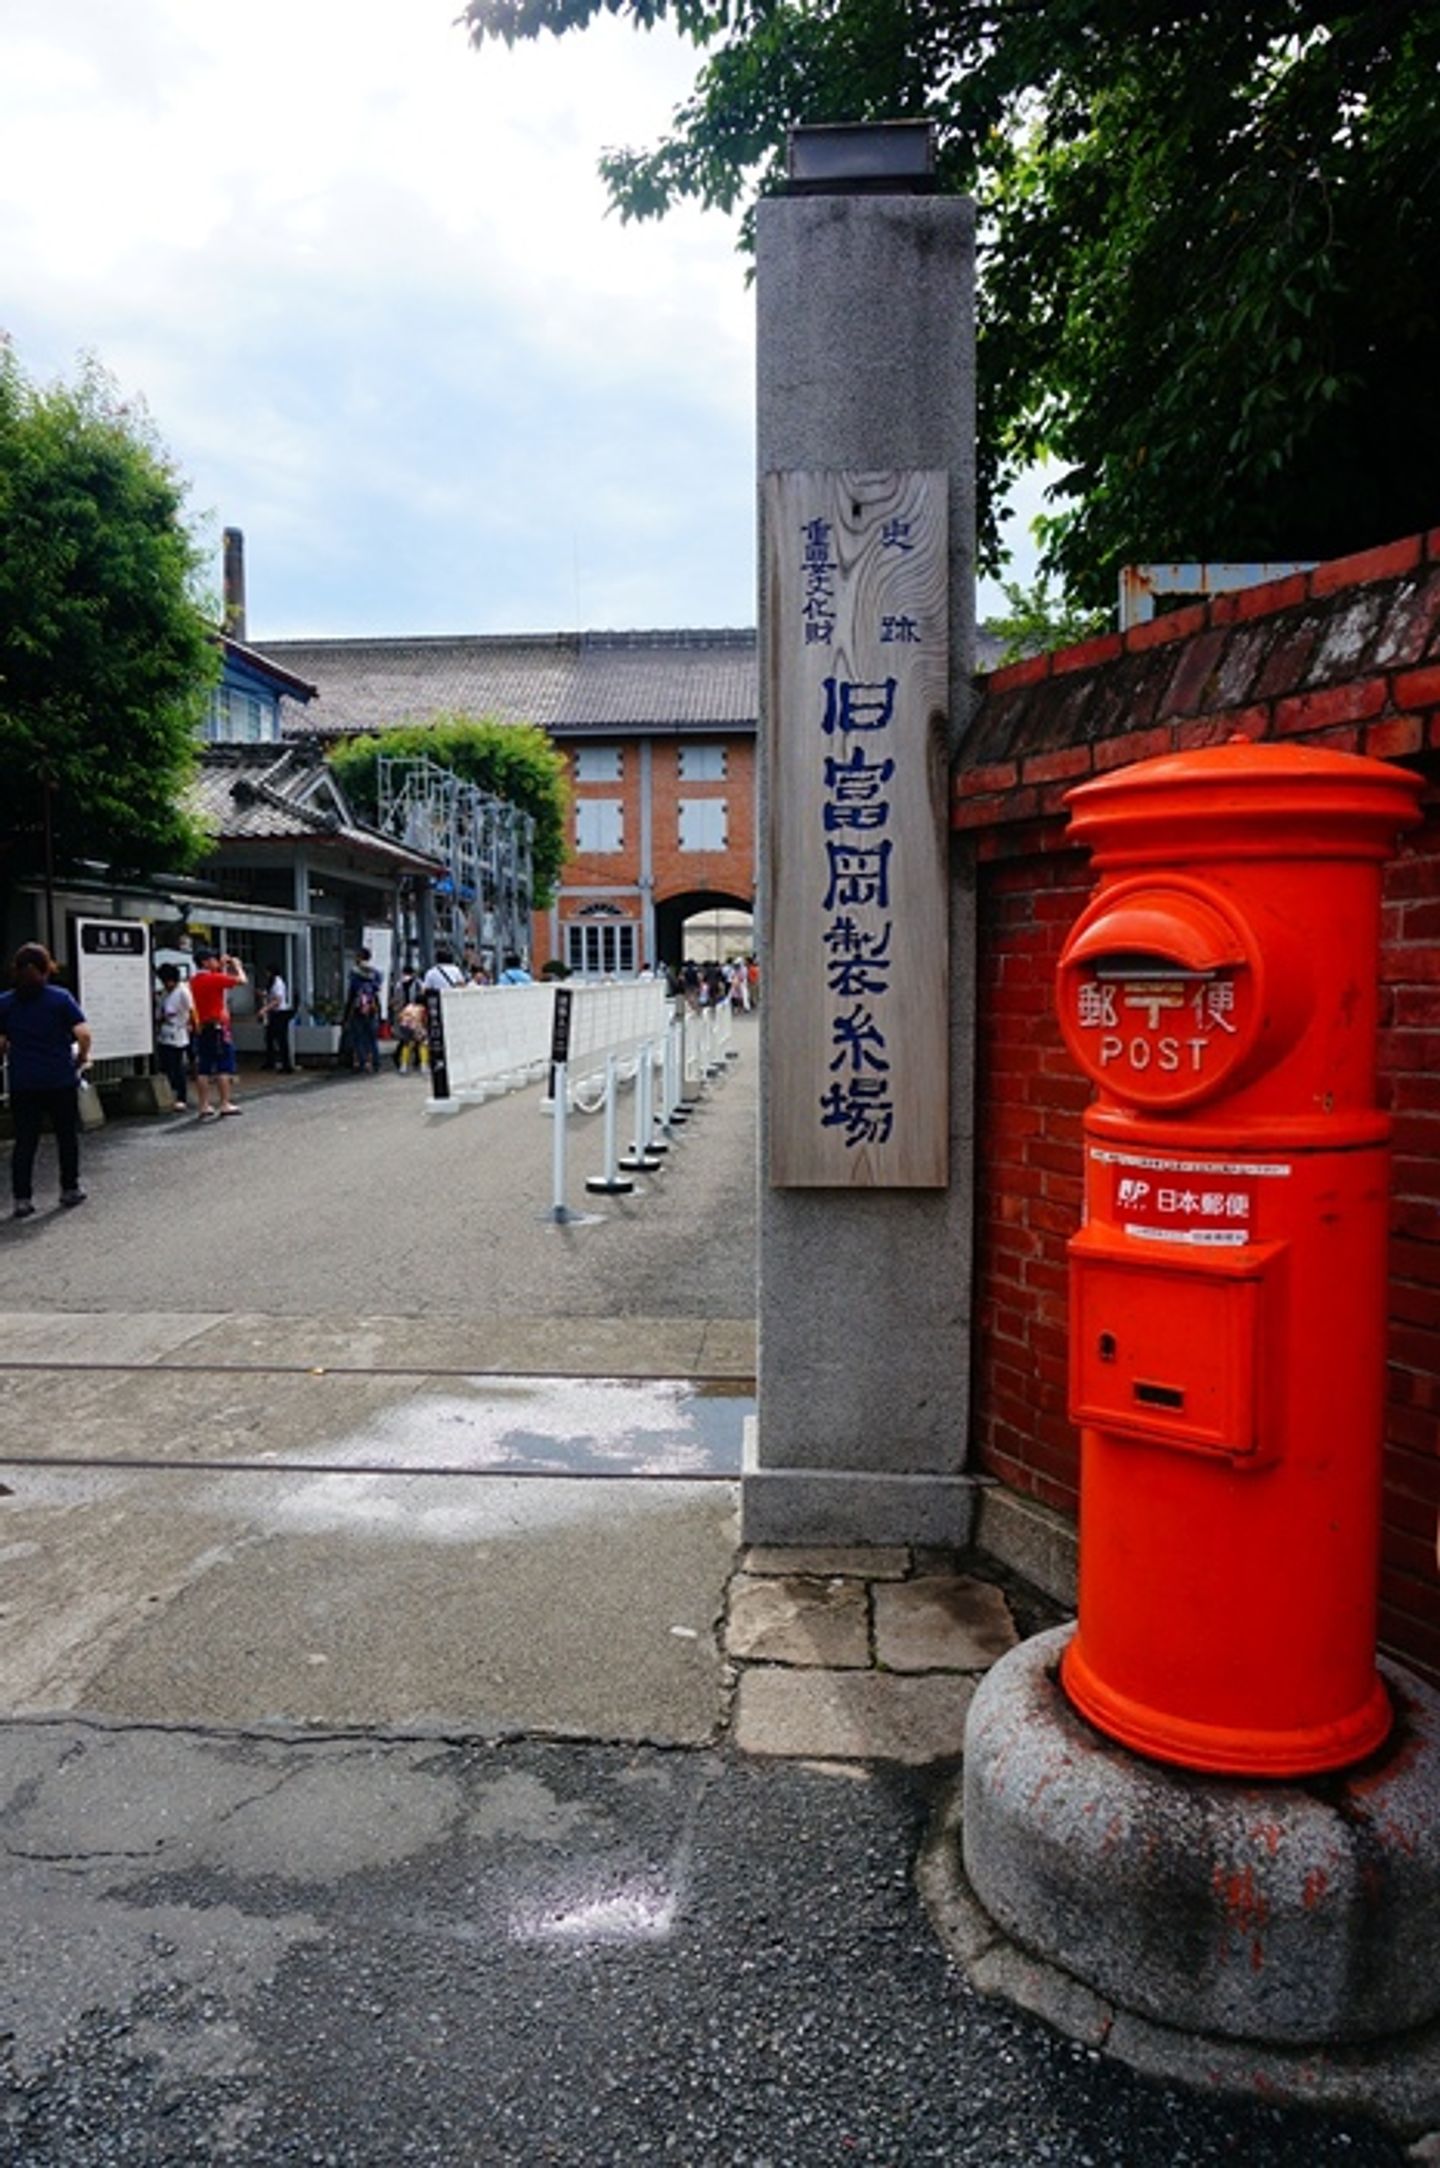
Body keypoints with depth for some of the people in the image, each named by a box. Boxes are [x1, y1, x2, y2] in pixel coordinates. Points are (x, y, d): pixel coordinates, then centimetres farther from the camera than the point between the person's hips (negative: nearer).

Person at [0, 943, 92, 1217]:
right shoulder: (61, 998, -6)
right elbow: (83, 1034, -12)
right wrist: (82, 1057, 5)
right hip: (60, 1080, -1)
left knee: (25, 1141, 5)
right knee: (67, 1135, 13)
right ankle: (70, 1189, 23)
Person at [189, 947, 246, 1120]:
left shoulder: (195, 980, 10)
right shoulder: (214, 978, -12)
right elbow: (242, 981, -8)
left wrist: (223, 967, 20)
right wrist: (237, 966, 8)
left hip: (202, 1028, 7)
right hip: (218, 1027, -7)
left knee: (203, 1070, 5)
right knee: (224, 1067, -2)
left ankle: (204, 1106, 8)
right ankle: (225, 1104, -2)